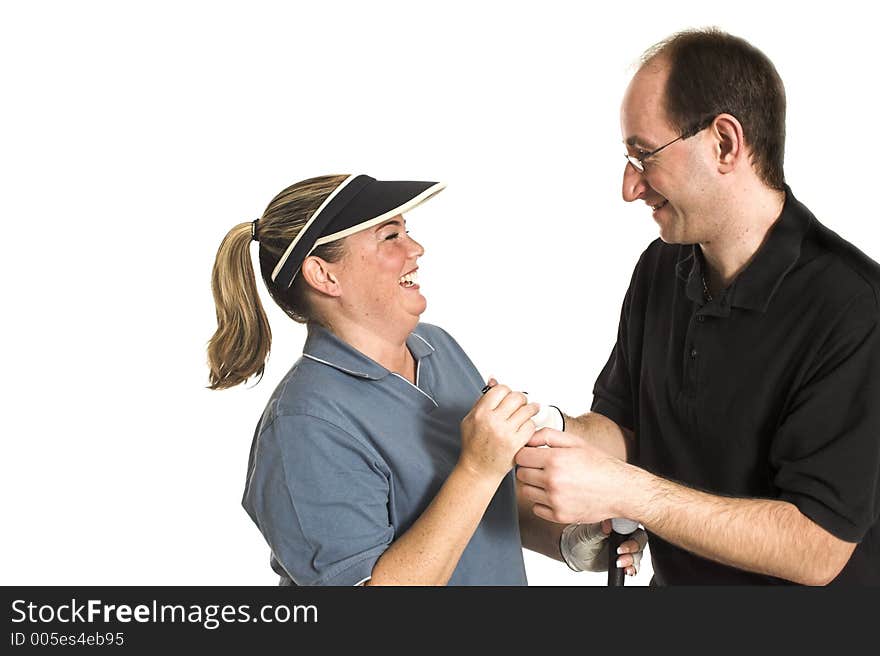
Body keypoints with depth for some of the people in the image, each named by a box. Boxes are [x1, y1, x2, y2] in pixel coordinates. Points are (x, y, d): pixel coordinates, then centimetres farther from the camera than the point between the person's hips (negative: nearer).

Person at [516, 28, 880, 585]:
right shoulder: (660, 268, -4)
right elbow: (619, 420, 0)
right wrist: (549, 436, -21)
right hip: (673, 577, 6)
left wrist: (624, 491, -34)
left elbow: (818, 550, -29)